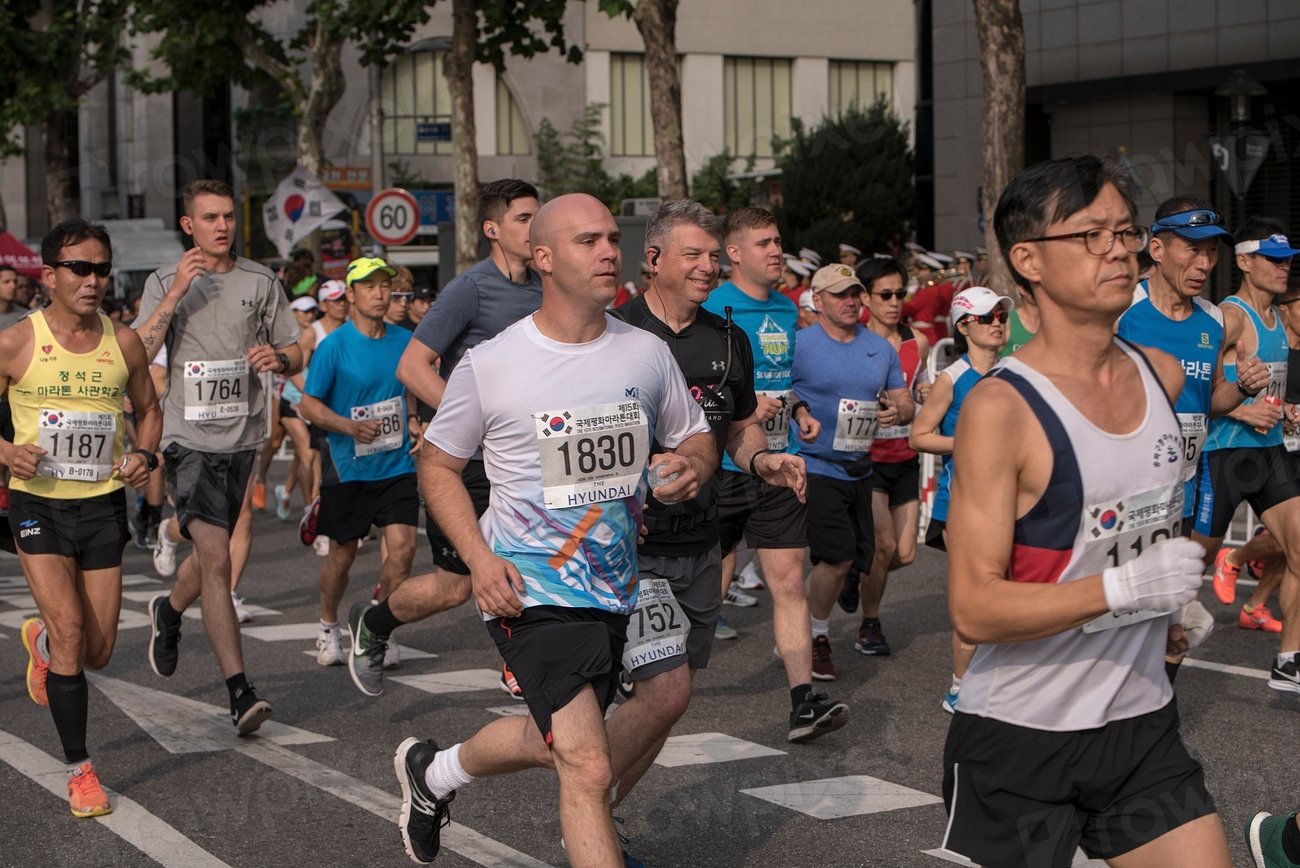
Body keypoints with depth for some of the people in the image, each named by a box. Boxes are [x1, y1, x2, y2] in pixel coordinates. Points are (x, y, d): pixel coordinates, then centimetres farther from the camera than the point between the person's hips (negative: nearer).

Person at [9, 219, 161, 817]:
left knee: (97, 652, 7)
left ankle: (41, 641, 45)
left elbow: (148, 410, 14)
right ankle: (79, 768, 0)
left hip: (104, 505, 3)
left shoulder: (124, 343, 0)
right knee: (70, 630, -14)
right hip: (38, 504, -3)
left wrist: (145, 455, -5)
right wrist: (8, 452, -20)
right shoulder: (16, 343, -9)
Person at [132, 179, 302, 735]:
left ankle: (169, 612, 50)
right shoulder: (164, 283, 3)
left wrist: (278, 359, -12)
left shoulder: (261, 282, 8)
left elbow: (295, 354, 11)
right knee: (216, 559, -16)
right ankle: (239, 692, -17)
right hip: (189, 438, -3)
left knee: (212, 553, 17)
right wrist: (177, 293, -17)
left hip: (242, 438, 4)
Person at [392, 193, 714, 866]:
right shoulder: (488, 366, -9)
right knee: (587, 768, -17)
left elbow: (696, 436, 15)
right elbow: (438, 465, 1)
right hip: (529, 587, -6)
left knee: (554, 743, 23)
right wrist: (480, 559, -13)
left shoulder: (647, 353, 2)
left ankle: (432, 772, 51)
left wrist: (692, 466, -11)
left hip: (614, 585, 6)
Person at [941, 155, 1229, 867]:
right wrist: (1124, 587, -25)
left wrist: (1179, 592, 14)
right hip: (1017, 737, -5)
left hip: (1141, 721, 6)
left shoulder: (1164, 375, 4)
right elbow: (974, 609, -21)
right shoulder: (1000, 407, -16)